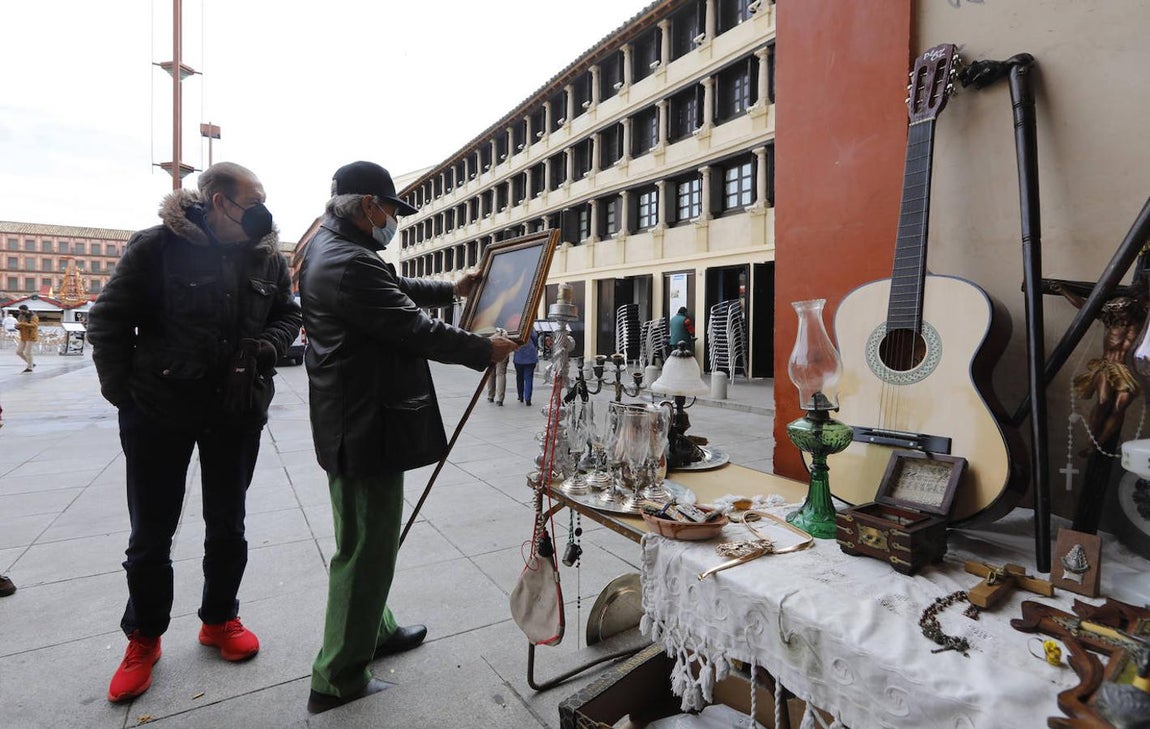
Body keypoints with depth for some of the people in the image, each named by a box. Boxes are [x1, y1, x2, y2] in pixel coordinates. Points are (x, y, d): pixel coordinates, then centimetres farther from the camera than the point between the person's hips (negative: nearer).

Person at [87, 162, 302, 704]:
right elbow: (109, 319, -3)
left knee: (227, 527, 15)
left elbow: (288, 314, 13)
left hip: (238, 413, 3)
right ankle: (144, 638, 34)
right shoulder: (159, 246, -9)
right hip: (160, 412, -2)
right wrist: (121, 389, -7)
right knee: (151, 534, 12)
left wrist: (268, 346, -6)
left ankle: (219, 620, 36)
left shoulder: (267, 258, 2)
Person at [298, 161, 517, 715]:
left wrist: (450, 289, 32)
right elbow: (416, 330, -22)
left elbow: (395, 290, 24)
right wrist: (485, 350, -9)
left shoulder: (328, 247, 12)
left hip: (350, 420, 12)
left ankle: (376, 630, 43)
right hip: (366, 426, -12)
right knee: (366, 548, 2)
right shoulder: (350, 264, -23)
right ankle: (337, 680, 20)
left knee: (367, 539, 24)